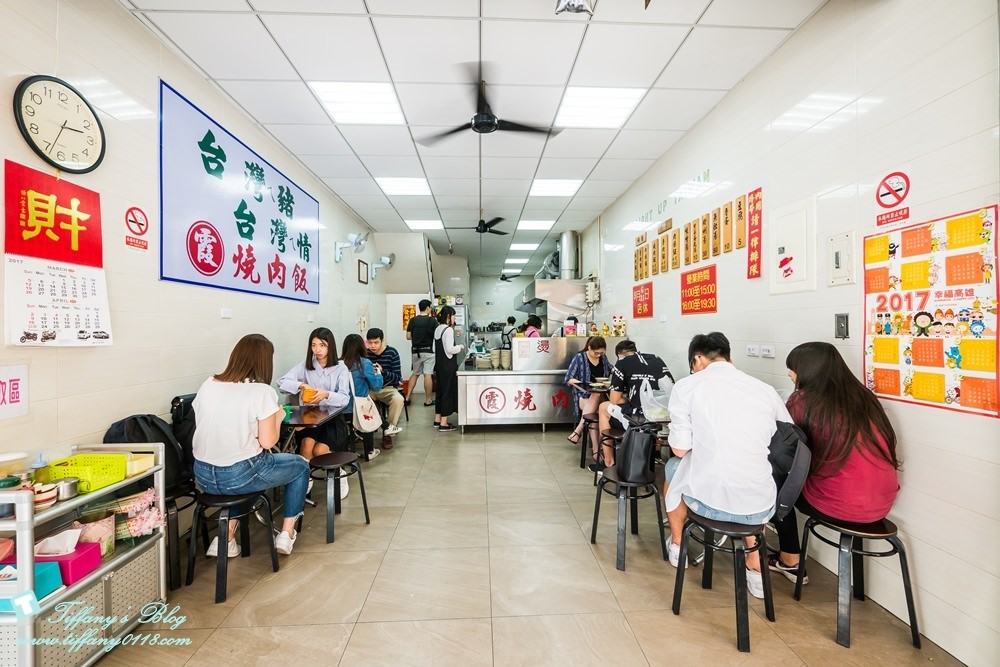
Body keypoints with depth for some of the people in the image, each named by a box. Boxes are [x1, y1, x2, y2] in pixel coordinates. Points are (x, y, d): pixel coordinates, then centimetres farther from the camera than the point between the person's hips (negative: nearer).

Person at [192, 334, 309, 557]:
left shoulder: (208, 385, 0)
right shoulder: (262, 391, -17)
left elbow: (204, 426, 11)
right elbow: (267, 441, -16)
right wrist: (278, 417, 2)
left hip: (203, 476, 6)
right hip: (239, 477, -6)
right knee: (301, 466, 18)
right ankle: (286, 534, 24)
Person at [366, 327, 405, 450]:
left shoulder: (392, 352, -10)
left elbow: (397, 377, -13)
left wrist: (382, 371, -31)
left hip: (387, 388, -2)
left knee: (398, 399, -33)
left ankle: (388, 433, -13)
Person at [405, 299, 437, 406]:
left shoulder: (413, 320, 1)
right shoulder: (432, 320, -7)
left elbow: (408, 337, 2)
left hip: (416, 351, 4)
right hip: (428, 351, -4)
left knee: (414, 374, 16)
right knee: (428, 375, -1)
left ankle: (407, 398, 15)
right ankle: (428, 400, 5)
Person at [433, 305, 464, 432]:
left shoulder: (437, 329, 11)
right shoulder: (449, 330, -15)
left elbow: (435, 348, 15)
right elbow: (449, 349, -20)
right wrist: (460, 347, -5)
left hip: (439, 364, 9)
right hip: (448, 365, -9)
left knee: (440, 390, 16)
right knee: (448, 391, -2)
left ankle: (437, 420, 25)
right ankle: (443, 423, 2)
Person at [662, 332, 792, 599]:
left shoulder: (686, 386, -7)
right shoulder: (766, 389, 3)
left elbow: (680, 449, -5)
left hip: (707, 500, -3)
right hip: (761, 506, 4)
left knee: (673, 466, 30)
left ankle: (677, 546, 47)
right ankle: (755, 567, 36)